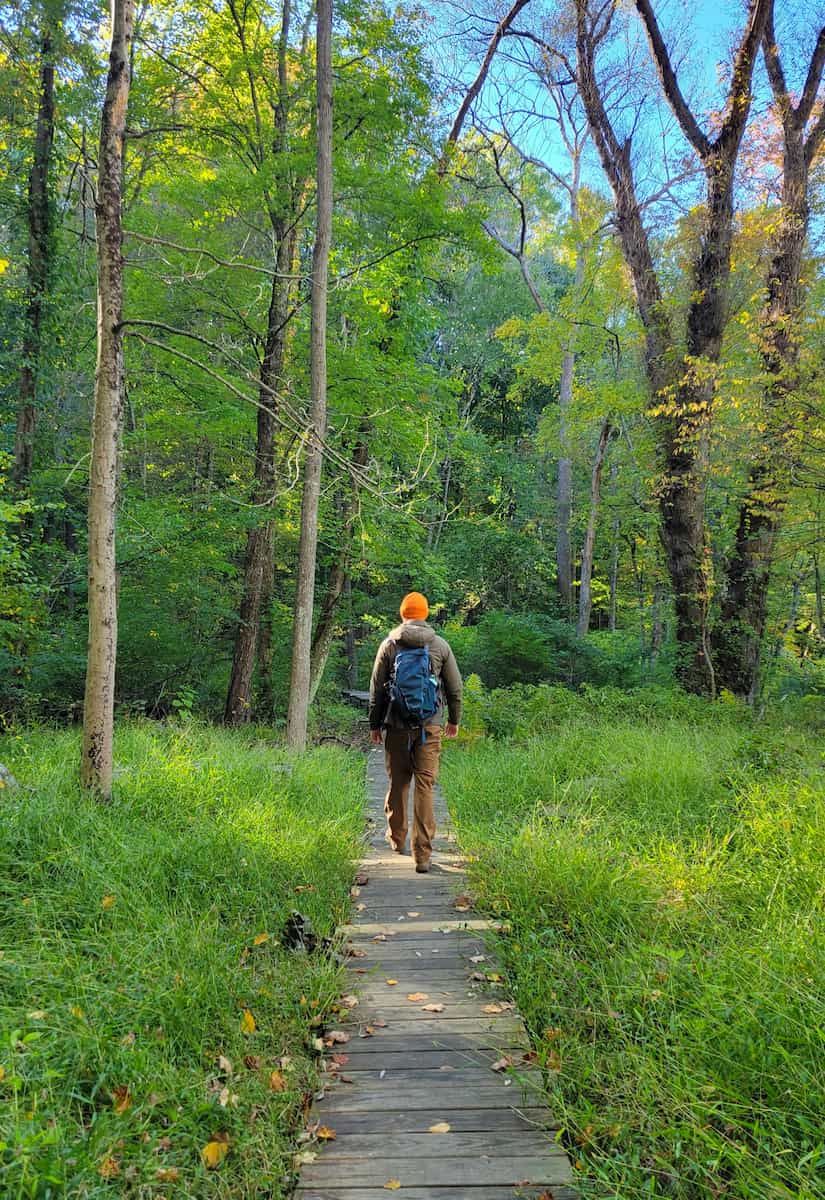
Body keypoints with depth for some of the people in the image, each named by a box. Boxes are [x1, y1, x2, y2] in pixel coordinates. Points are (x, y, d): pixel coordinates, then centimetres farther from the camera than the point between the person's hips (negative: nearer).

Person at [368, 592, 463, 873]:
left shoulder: (388, 645, 1)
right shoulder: (440, 645, 2)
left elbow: (376, 689, 4)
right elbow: (455, 687, 8)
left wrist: (374, 724, 15)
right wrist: (454, 720, 23)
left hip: (396, 726, 1)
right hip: (430, 727, 0)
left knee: (397, 783, 15)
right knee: (425, 787, -1)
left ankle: (396, 838, 31)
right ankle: (422, 854, -3)